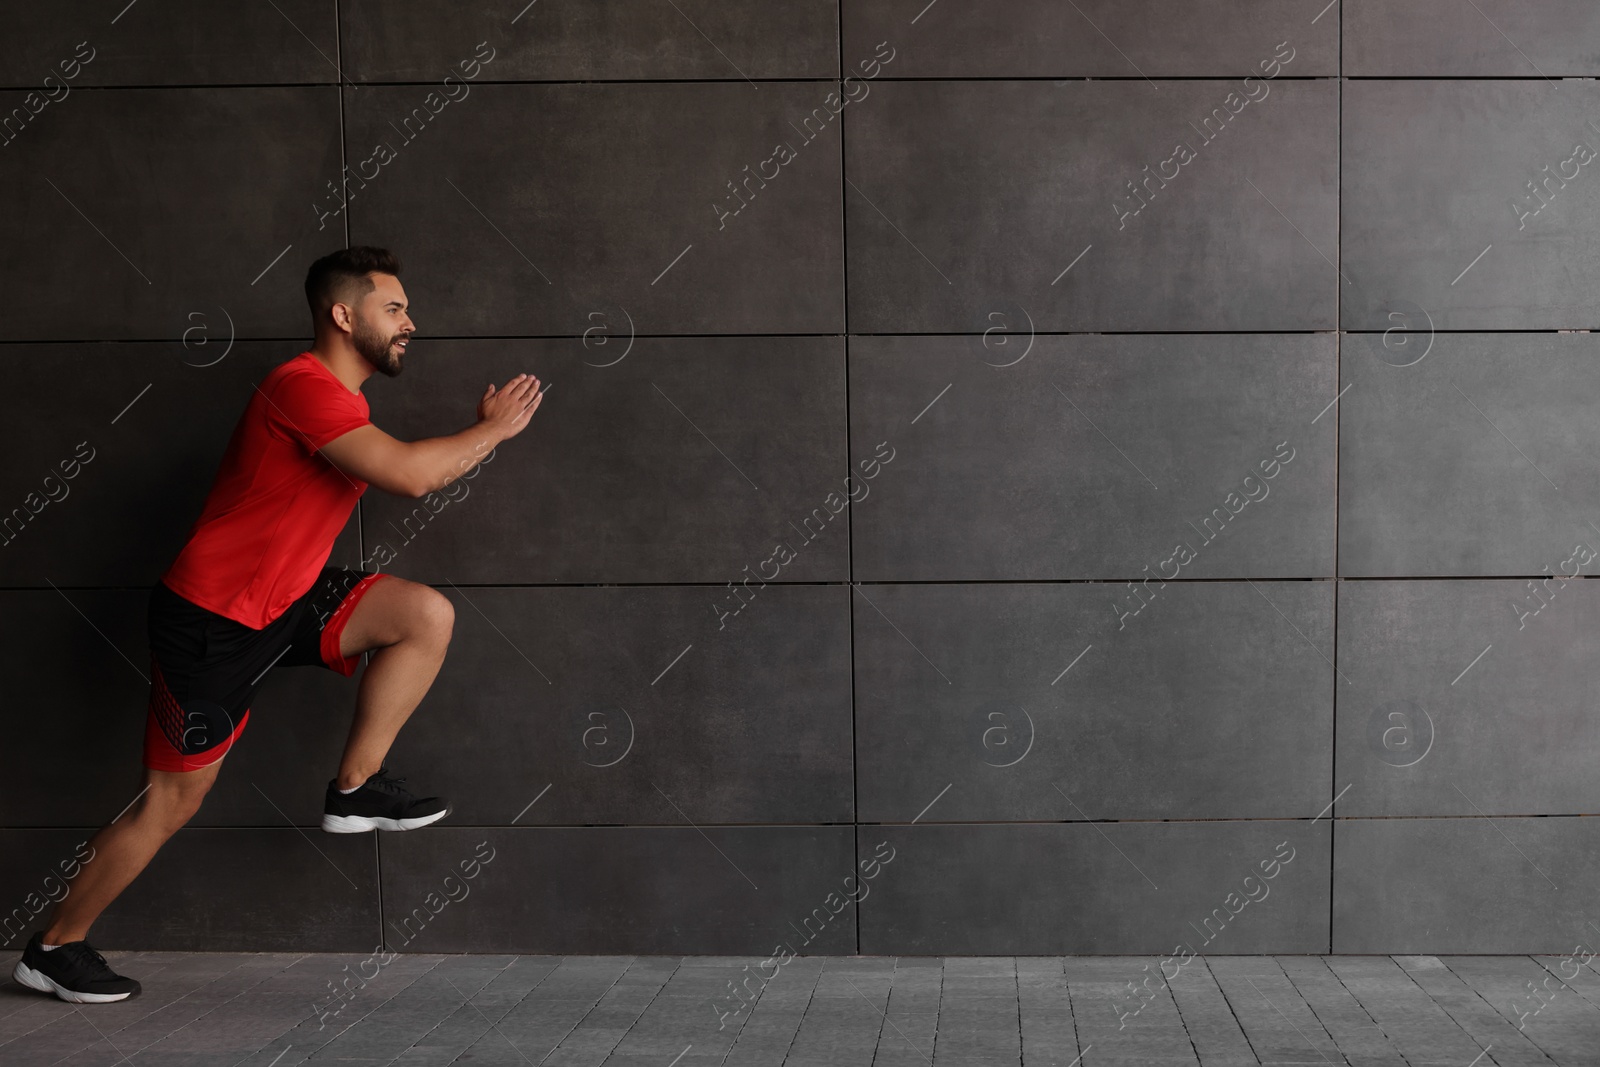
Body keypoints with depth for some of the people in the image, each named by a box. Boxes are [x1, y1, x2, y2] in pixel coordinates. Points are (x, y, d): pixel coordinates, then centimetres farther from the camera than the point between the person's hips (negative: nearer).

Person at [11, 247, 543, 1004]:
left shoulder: (338, 403, 11)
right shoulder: (303, 387, -23)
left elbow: (406, 477, 11)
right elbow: (410, 474, -31)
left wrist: (481, 429, 2)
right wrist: (493, 430, -17)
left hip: (285, 601, 9)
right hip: (212, 620, -9)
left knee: (428, 615, -5)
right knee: (174, 798, 1)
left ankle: (356, 789, 4)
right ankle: (53, 948, 19)